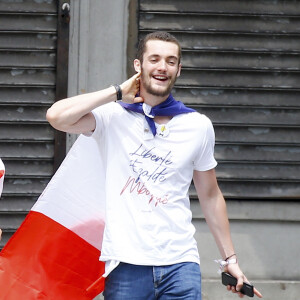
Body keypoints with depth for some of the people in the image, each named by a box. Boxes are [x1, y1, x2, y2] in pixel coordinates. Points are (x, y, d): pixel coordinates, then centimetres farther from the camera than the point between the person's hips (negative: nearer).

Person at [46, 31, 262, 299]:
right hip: (126, 264, -2)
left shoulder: (199, 126, 10)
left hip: (180, 262, 2)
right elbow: (57, 116, -15)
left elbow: (210, 195, 18)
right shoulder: (113, 116, 2)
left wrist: (230, 259, 17)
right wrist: (118, 93, -6)